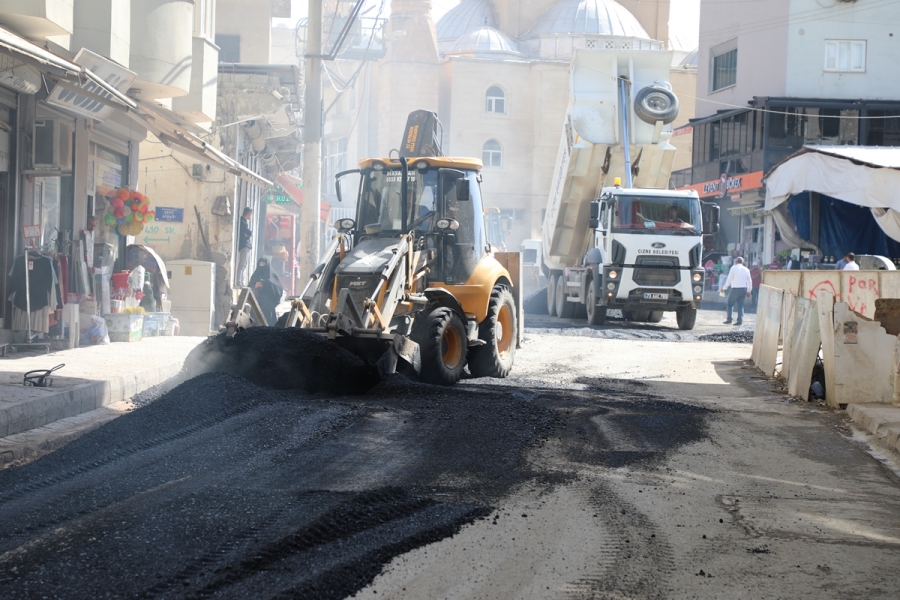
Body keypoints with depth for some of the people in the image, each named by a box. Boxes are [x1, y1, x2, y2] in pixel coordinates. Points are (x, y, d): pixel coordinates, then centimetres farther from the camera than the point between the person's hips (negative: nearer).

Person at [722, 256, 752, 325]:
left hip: (735, 289, -4)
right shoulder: (746, 269, 9)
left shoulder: (734, 268, -5)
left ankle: (729, 319, -1)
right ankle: (740, 320, 1)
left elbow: (729, 279, -6)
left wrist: (724, 288, 3)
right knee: (741, 305, 8)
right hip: (744, 289, 4)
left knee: (729, 304, 7)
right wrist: (748, 291, 21)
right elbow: (749, 281, 12)